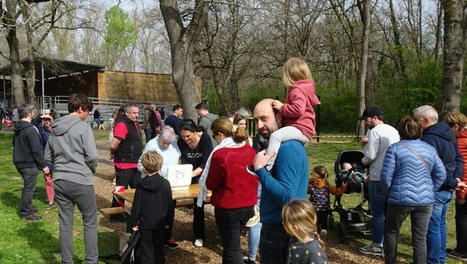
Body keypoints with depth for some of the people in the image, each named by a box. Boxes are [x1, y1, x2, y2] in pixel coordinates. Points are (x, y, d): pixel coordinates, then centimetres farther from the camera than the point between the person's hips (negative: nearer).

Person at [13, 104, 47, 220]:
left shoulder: (17, 129, 8)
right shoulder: (31, 130, -21)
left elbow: (15, 144, 20)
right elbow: (36, 150, -22)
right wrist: (43, 166, -16)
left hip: (19, 163, 9)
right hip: (29, 164, -9)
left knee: (27, 187, 22)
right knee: (29, 188, 1)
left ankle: (27, 207, 34)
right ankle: (25, 213, 8)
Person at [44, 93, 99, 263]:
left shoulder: (55, 129, 9)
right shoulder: (83, 127, -11)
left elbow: (48, 157, 15)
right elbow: (92, 156, -15)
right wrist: (91, 170, 3)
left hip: (59, 182, 6)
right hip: (80, 182, -6)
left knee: (65, 224, 12)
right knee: (90, 222, 8)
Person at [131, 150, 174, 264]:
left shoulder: (141, 185, -11)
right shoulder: (165, 183, -8)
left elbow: (136, 205, -7)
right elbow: (170, 204, -2)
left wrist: (134, 222, 2)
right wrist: (169, 221, 9)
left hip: (145, 222, -2)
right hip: (160, 222, 2)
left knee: (146, 249, 7)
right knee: (159, 247, 17)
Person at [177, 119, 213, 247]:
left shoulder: (205, 138, -25)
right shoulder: (181, 142, -16)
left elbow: (206, 163, -26)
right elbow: (184, 162, -13)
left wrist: (192, 174, -36)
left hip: (204, 171, -2)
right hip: (192, 171, 2)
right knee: (198, 200, -6)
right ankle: (198, 235, 5)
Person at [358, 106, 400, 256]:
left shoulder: (375, 131, -11)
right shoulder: (394, 131, 15)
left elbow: (370, 155, -16)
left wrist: (363, 161, 5)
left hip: (379, 178, -8)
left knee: (378, 213, -1)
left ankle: (377, 246, 6)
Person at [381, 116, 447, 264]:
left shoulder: (394, 149, -6)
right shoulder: (430, 149, 7)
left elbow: (386, 175, -10)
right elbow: (441, 174, 7)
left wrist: (388, 193, 5)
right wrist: (429, 191, 13)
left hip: (401, 199, -3)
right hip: (425, 201, 3)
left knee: (391, 232, 15)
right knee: (420, 238, 9)